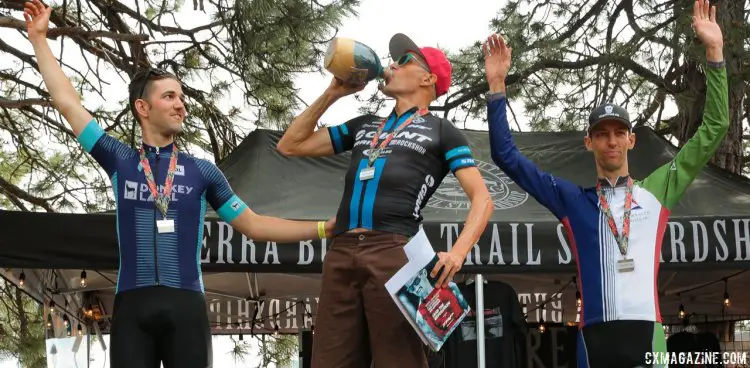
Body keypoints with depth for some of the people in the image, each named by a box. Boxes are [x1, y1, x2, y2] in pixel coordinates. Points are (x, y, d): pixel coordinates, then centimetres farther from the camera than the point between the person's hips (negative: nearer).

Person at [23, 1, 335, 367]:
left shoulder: (202, 170, 12)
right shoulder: (120, 161, 11)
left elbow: (253, 224, 15)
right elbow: (68, 103, 16)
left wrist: (324, 227, 9)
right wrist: (39, 39, 20)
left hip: (186, 303, 0)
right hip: (132, 304, 0)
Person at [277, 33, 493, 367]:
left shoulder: (440, 131, 14)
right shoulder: (364, 126, 29)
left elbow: (482, 199, 5)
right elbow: (290, 146, 30)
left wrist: (457, 253, -12)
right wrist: (333, 93, 24)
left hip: (393, 253, -5)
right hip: (340, 255, 5)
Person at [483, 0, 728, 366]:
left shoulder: (656, 190, 14)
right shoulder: (572, 199, 16)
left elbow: (713, 130, 13)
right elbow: (507, 156, 16)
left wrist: (714, 52, 6)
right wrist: (497, 87, 7)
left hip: (646, 331, -1)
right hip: (594, 335, 1)